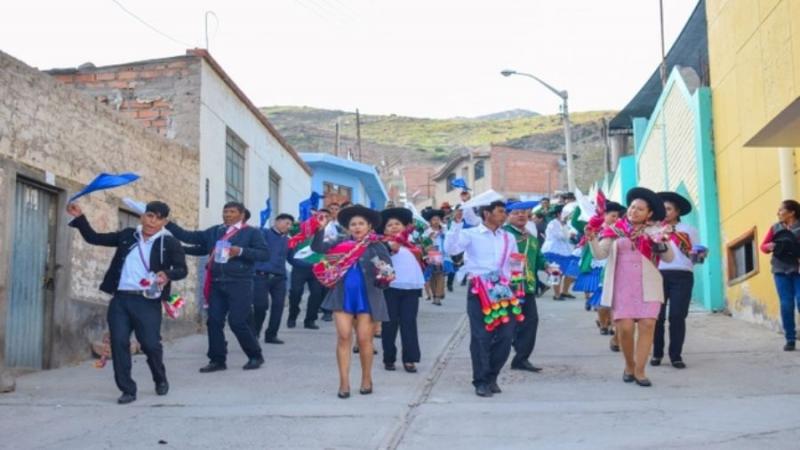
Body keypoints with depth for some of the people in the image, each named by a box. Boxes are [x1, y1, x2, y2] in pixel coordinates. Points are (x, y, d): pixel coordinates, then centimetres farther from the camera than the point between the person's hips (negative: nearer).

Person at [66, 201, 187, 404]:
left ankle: (161, 380, 26)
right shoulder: (127, 235, 13)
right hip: (120, 299, 4)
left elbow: (182, 269, -4)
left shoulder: (169, 243, 2)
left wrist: (168, 275, -25)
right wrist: (79, 218, 7)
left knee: (150, 343, -3)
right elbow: (94, 238, 17)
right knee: (119, 342, -2)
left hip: (147, 301, -3)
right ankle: (127, 389, 8)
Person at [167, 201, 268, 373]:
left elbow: (265, 254, -8)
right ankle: (217, 360, 14)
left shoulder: (252, 232, 2)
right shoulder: (214, 231, 16)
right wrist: (167, 223, 6)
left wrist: (241, 251, -18)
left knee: (237, 322, -8)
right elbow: (187, 236, 14)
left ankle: (255, 356, 10)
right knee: (214, 321, 3)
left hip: (239, 284, -5)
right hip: (216, 284, 5)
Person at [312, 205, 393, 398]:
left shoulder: (377, 246, -3)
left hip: (366, 299, -2)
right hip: (343, 297, 2)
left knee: (364, 339, 3)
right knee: (343, 337, -1)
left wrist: (384, 277, -27)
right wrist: (321, 228, -11)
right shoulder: (342, 243, 5)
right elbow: (317, 247, 1)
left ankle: (366, 379, 21)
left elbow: (389, 270, -6)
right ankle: (344, 382, 3)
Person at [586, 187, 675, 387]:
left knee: (647, 325, -10)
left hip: (647, 285, 1)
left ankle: (639, 370, -1)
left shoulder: (654, 231, 8)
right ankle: (629, 365, 16)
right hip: (622, 285, -1)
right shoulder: (615, 230, 6)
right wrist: (592, 239, -22)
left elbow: (669, 258, 3)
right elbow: (600, 254, -4)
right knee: (625, 327, -8)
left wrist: (663, 243, -16)